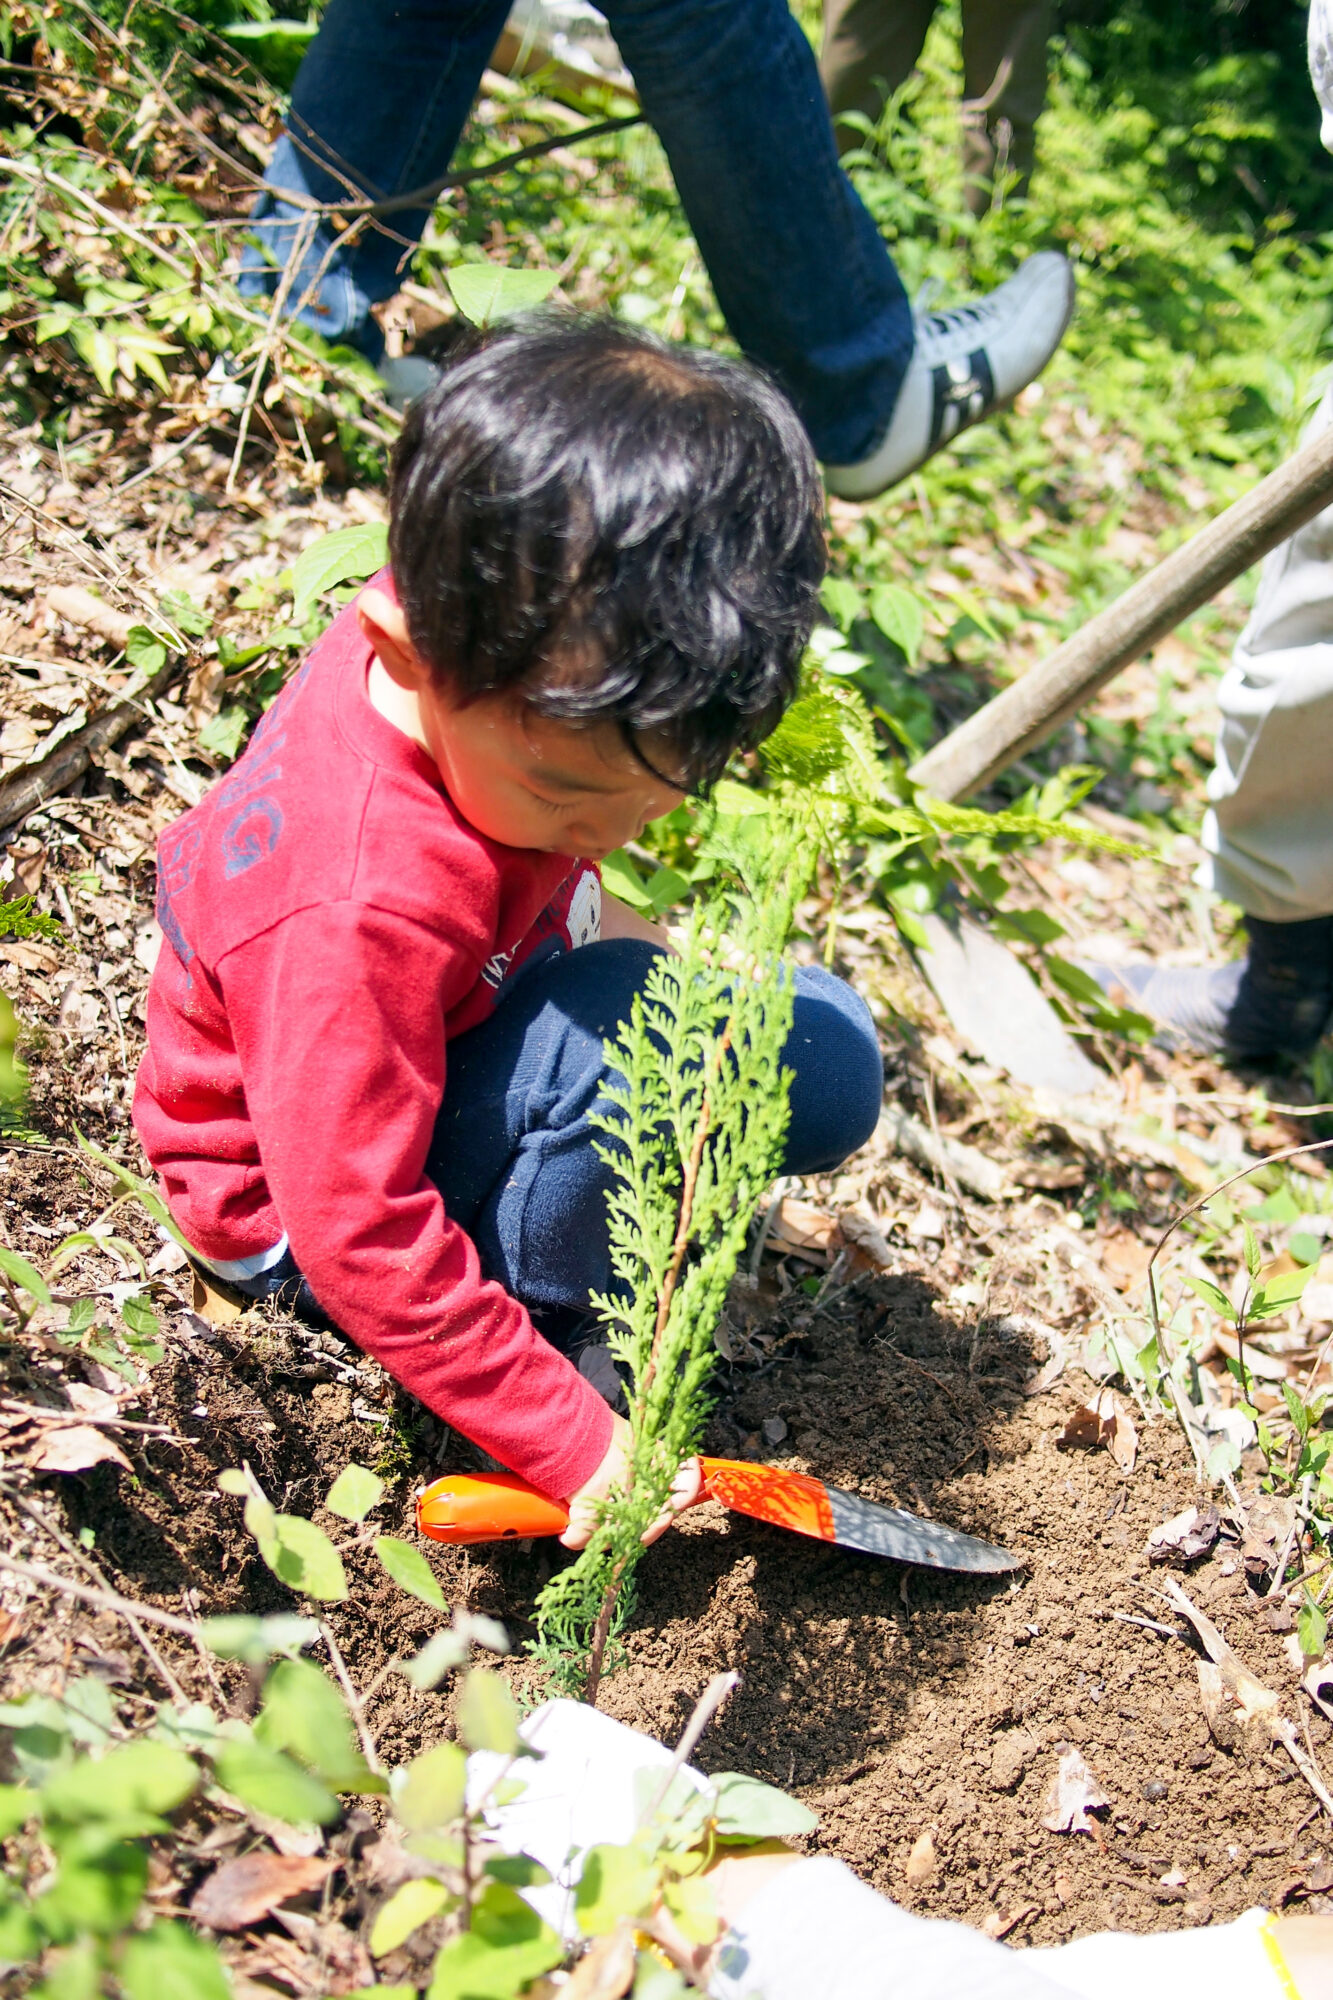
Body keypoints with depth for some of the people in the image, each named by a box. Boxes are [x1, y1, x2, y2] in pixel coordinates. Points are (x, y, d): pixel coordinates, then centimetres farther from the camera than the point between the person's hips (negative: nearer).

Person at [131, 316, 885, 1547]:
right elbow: (360, 1239, -33)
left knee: (829, 1060, -5)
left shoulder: (473, 644, -17)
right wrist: (574, 1448, -27)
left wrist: (580, 900, 8)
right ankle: (561, 1330, -9)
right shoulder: (360, 915, -40)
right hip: (298, 1214, -8)